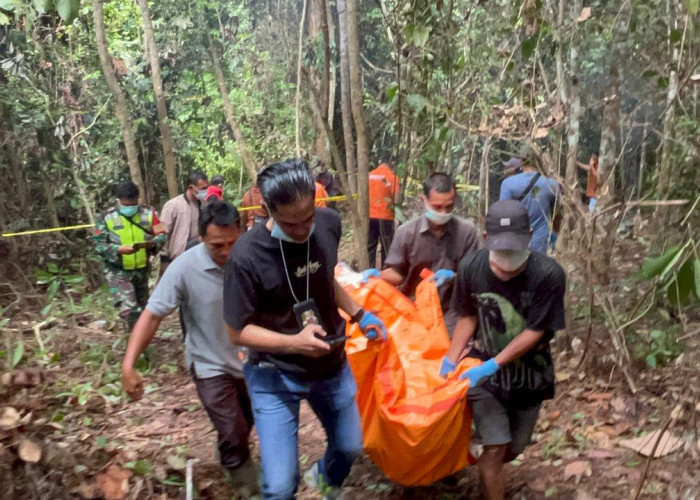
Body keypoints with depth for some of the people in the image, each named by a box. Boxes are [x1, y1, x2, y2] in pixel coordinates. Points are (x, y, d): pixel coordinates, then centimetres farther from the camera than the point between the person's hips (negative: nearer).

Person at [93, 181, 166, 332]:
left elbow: (161, 235, -3)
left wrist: (153, 243, -26)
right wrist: (119, 249, -29)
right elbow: (99, 244, -12)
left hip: (142, 269, 4)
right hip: (118, 272, -4)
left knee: (142, 307, 18)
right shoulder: (106, 217, -10)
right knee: (128, 309, -17)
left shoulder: (148, 212, -4)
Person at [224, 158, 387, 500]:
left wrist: (359, 315, 4)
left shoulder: (329, 224, -11)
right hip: (275, 375, -5)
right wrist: (293, 343, -32)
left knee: (350, 447, 22)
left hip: (332, 364, 5)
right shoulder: (247, 256, -27)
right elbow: (238, 331, -18)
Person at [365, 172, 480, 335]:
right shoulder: (406, 232, -9)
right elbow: (398, 273, 1)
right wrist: (378, 274, -18)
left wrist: (452, 276, -22)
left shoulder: (467, 231, -10)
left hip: (449, 312, 0)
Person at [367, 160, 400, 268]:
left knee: (369, 246, 11)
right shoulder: (391, 176, -5)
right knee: (387, 246, 6)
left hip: (369, 216, 4)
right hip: (385, 216, -4)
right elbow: (395, 198, -13)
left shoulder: (369, 175, 7)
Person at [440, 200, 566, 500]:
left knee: (513, 449, 16)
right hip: (484, 368, 0)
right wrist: (450, 359, -4)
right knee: (496, 447, -7)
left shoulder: (548, 274, -25)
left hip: (529, 374, 1)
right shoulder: (471, 267, -18)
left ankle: (488, 473, 49)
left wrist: (491, 366, -22)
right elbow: (468, 316, -2)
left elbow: (535, 332, -20)